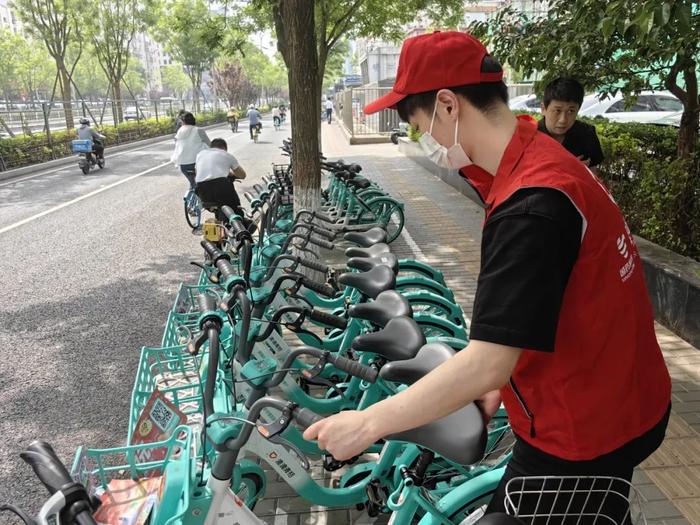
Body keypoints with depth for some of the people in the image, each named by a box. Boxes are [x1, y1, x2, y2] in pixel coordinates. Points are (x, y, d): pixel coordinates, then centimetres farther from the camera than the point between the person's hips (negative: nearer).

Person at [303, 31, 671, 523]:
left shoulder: (530, 207, -30)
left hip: (581, 435, -8)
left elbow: (486, 363, -32)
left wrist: (366, 424, -24)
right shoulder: (544, 156, 1)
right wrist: (502, 381, 5)